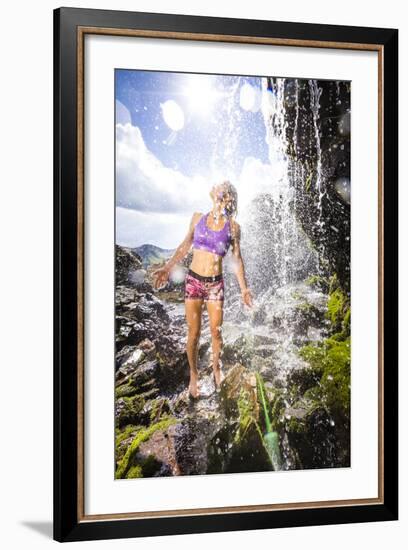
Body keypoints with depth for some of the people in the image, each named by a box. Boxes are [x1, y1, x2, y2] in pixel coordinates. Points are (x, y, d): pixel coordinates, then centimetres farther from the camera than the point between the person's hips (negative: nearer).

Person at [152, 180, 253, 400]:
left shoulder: (232, 226, -1)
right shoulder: (198, 217, 3)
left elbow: (236, 259, 5)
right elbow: (185, 246, 12)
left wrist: (244, 288, 3)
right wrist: (167, 268, 8)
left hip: (216, 283, -1)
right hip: (194, 280, 1)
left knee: (216, 331, 3)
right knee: (193, 333, 3)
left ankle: (216, 369, 25)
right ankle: (193, 376, 16)